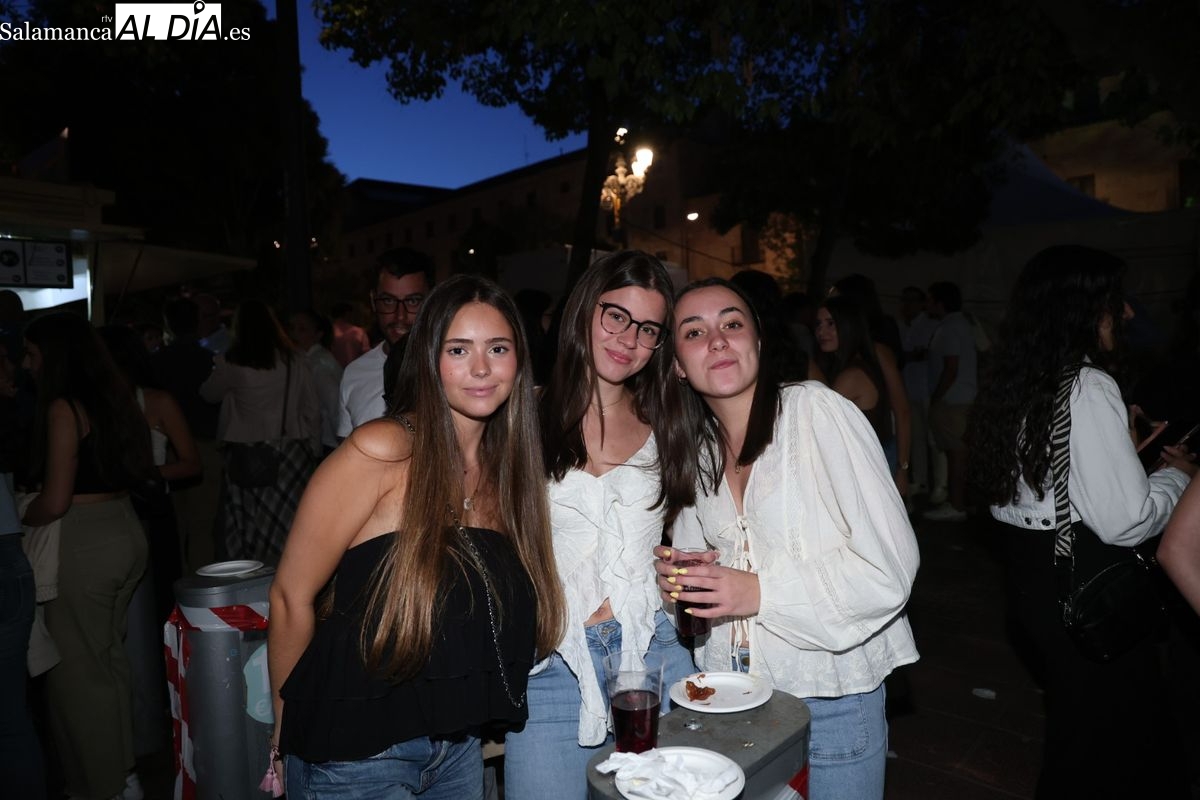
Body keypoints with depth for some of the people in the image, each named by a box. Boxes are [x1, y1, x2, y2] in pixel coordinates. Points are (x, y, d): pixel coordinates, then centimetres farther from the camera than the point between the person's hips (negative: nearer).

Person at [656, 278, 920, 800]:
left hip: (831, 700, -4)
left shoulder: (818, 410, -16)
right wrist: (674, 577, -5)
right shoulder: (696, 448, 3)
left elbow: (888, 566, -18)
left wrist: (761, 591, -23)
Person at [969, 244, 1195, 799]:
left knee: (1073, 723, 26)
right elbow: (1124, 520, -23)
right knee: (1112, 747, 12)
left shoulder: (1013, 384, 4)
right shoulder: (1087, 388, -21)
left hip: (1030, 580, 8)